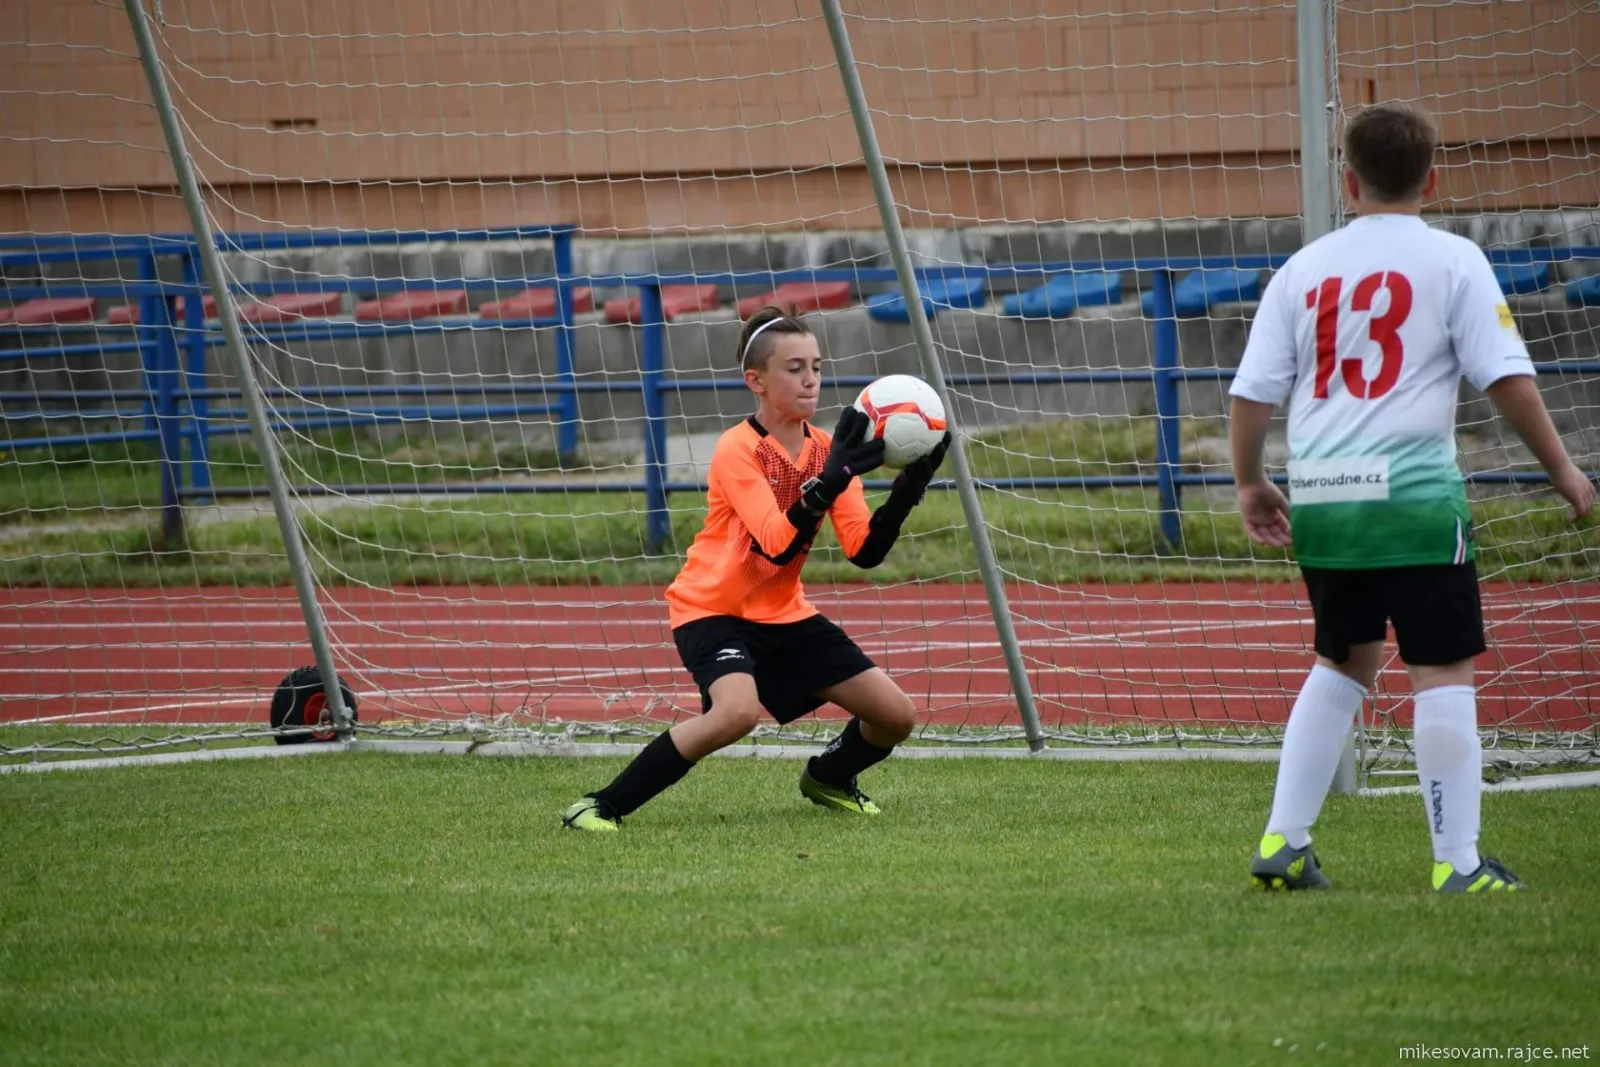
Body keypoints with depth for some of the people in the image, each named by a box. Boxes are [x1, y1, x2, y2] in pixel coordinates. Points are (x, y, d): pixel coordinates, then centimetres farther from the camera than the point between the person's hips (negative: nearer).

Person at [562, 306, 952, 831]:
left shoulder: (829, 451, -1)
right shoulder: (738, 451, -20)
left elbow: (864, 552, -8)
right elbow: (778, 547, -31)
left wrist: (908, 491, -22)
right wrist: (830, 479, -41)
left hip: (784, 614, 7)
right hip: (712, 606, -6)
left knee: (895, 716, 0)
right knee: (738, 710, -35)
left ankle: (828, 778, 33)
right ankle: (604, 805, -24)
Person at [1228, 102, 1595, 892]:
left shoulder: (1305, 268, 10)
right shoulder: (1452, 261, -1)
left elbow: (1252, 390, 9)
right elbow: (1506, 378, -5)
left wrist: (1251, 484, 23)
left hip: (1318, 497, 5)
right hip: (1411, 493, -5)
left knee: (1343, 661, 20)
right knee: (1442, 670, 1)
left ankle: (1283, 844, 17)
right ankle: (1458, 862, -2)